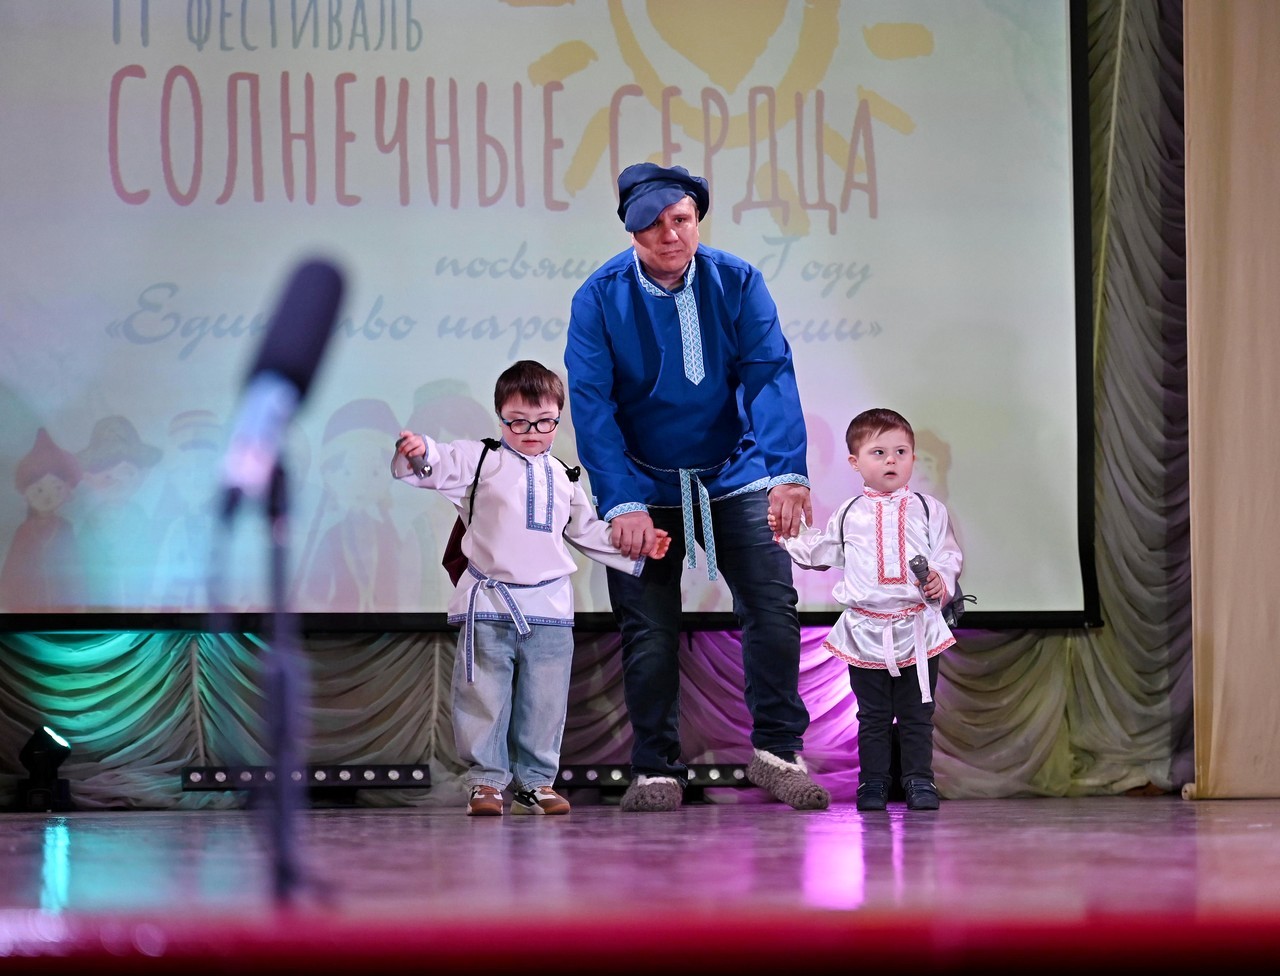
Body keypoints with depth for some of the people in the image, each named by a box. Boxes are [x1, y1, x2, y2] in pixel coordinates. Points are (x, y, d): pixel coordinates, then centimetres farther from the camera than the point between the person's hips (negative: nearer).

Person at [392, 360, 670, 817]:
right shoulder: (481, 460, 3)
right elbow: (440, 466, -12)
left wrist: (637, 550, 21)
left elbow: (590, 532, 27)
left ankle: (535, 782, 13)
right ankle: (486, 780, 6)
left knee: (544, 701, 4)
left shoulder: (563, 479, 17)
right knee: (485, 697, -3)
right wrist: (417, 452, -33)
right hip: (488, 606, -3)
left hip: (549, 607, 3)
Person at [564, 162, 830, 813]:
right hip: (645, 485, -1)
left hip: (732, 476, 1)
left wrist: (787, 471, -26)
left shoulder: (737, 282, -7)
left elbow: (770, 375, -12)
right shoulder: (600, 297, -11)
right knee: (648, 631, 1)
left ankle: (777, 750, 0)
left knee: (773, 602, -9)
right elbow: (591, 404, -14)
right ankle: (656, 771, 11)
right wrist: (622, 504, -23)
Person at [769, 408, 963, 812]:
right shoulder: (849, 514, 9)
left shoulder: (928, 509, 5)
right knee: (873, 715, 6)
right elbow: (819, 552, 20)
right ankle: (872, 782, 11)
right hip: (865, 632, 1)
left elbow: (948, 555, 5)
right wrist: (785, 538, 11)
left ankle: (919, 780, 9)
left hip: (918, 630, -1)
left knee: (917, 714, 3)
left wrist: (941, 579, -14)